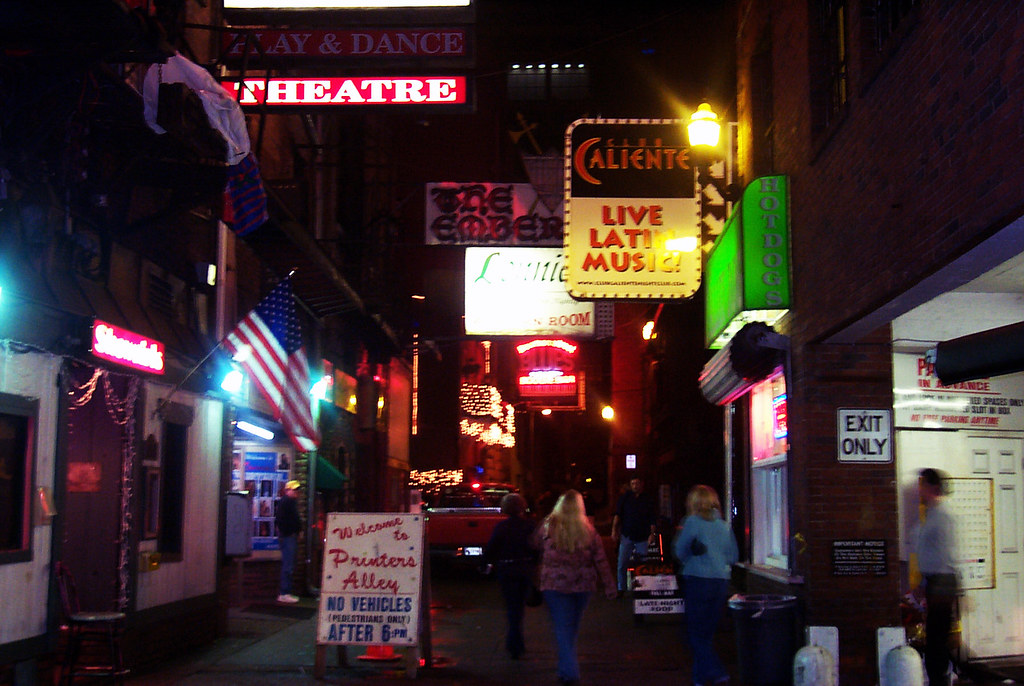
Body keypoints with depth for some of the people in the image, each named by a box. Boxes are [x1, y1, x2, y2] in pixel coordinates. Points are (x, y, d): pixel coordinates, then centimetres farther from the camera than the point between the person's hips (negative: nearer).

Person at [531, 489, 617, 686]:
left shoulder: (548, 526, -7)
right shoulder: (588, 529, -3)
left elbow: (534, 545, 8)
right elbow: (600, 559, -2)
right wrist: (609, 585, 3)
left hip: (554, 585, -3)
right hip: (582, 585, 3)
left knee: (562, 628, -2)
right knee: (572, 628, 18)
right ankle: (567, 670, 29)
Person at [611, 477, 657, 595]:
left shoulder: (648, 500, 5)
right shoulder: (625, 497, 5)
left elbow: (652, 519, 4)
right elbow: (617, 514, 3)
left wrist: (652, 534, -6)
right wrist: (614, 530, -6)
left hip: (643, 537, 0)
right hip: (627, 536, 0)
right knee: (622, 564, -1)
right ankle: (621, 588, 9)